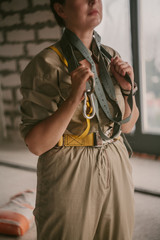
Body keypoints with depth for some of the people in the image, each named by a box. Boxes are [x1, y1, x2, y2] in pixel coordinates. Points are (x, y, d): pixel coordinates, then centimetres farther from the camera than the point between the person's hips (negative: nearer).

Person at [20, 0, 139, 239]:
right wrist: (74, 97, -27)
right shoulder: (46, 64, -13)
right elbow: (36, 144, -17)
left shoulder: (111, 57, 4)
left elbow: (127, 125, 11)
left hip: (116, 170, 6)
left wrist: (128, 87, -7)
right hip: (69, 177, -5)